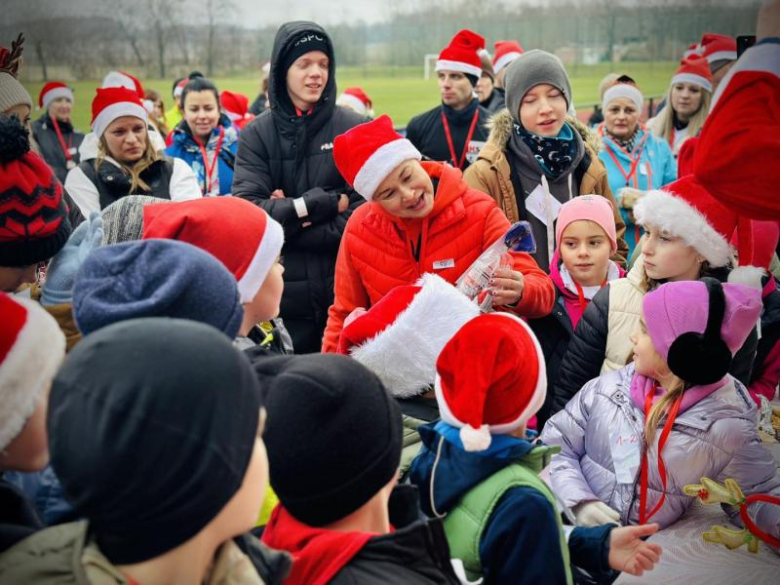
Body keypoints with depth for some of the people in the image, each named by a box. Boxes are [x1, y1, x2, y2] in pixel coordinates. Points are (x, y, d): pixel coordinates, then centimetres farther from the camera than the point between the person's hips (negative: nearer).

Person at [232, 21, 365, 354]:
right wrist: (324, 202, -16)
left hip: (344, 291, -1)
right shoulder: (256, 134, 1)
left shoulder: (353, 129, -2)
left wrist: (285, 220, -12)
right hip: (282, 295, 1)